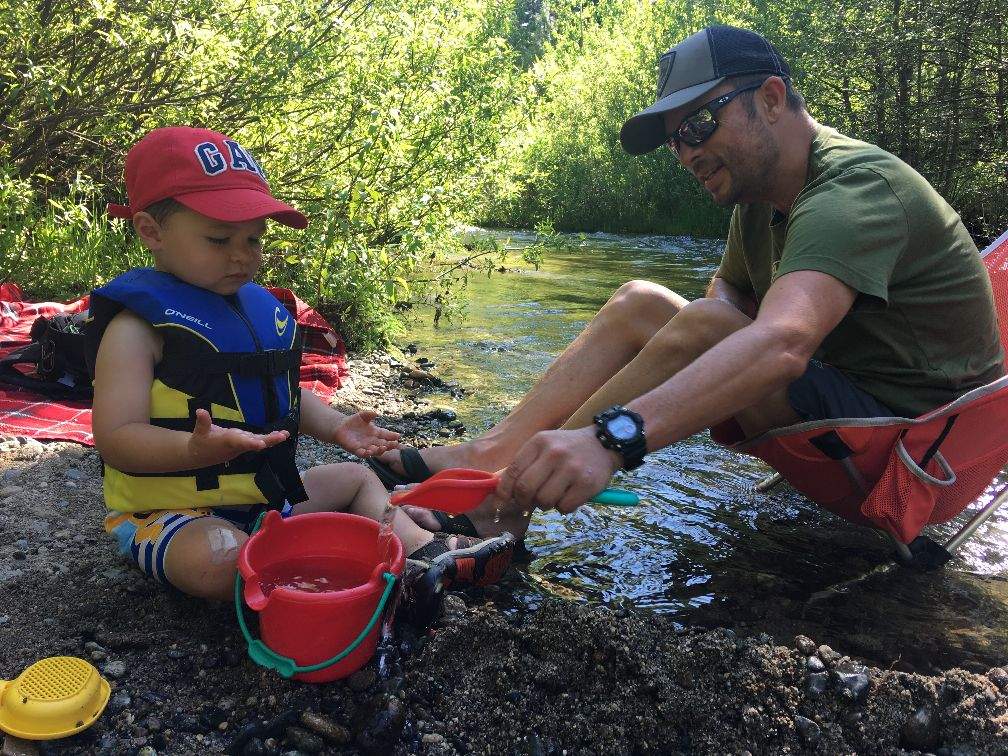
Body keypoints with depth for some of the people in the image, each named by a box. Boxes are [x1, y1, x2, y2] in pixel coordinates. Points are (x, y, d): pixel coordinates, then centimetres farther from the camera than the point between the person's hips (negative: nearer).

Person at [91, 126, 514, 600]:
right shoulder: (138, 324, -17)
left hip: (267, 492, 8)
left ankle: (422, 549, 2)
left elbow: (287, 395, 18)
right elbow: (116, 438, -24)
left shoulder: (261, 308, 7)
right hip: (176, 515, -8)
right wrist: (196, 449, -43)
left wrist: (335, 427, -1)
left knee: (354, 477, 16)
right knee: (217, 562, -39)